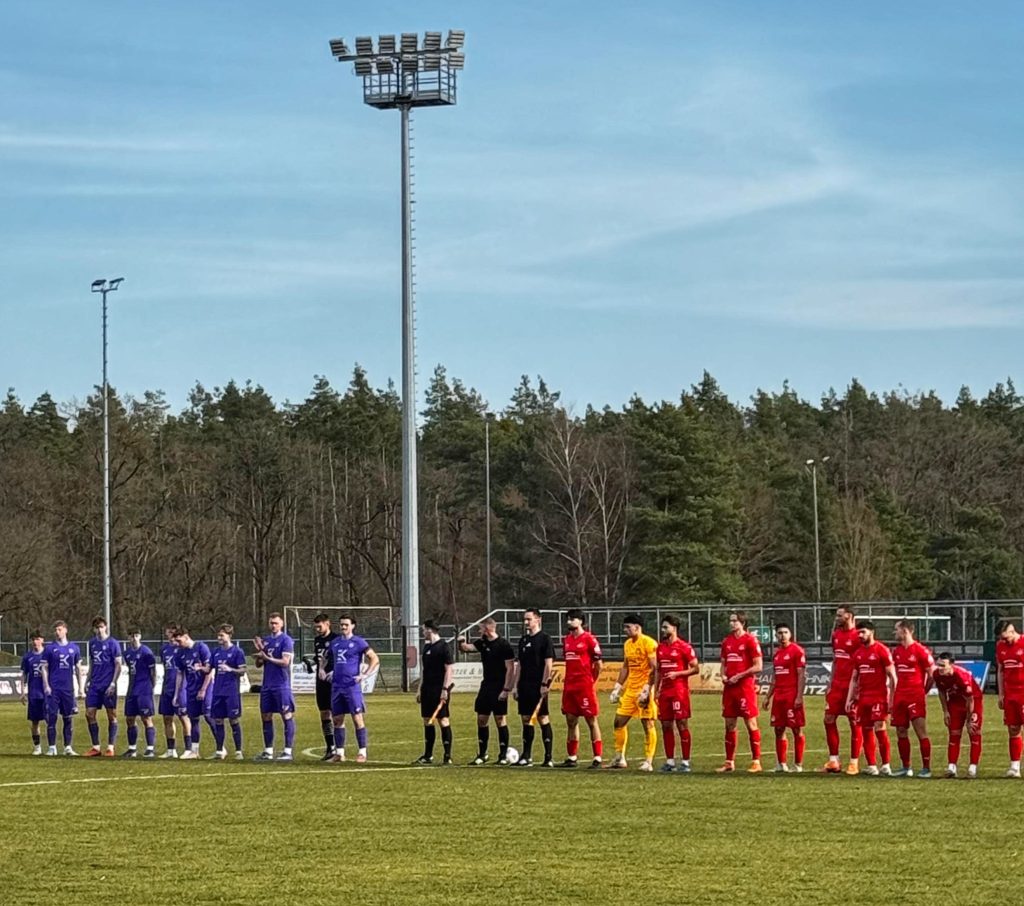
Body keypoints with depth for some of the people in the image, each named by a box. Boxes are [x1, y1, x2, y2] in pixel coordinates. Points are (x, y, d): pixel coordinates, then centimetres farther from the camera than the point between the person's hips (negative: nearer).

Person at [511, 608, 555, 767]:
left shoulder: (544, 638, -5)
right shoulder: (523, 639, 15)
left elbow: (549, 663, -10)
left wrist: (544, 684, -16)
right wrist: (516, 686, 13)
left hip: (538, 687, -7)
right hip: (525, 686, 7)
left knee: (543, 719, -5)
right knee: (526, 720, 8)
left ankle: (548, 758, -3)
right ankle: (526, 757, 13)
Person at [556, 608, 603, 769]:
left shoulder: (589, 639, -8)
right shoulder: (567, 640, 13)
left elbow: (598, 664, -5)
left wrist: (590, 681, 2)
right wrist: (570, 680, 13)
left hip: (585, 688, -7)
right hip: (569, 687, 7)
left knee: (591, 720, -3)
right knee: (571, 721, 10)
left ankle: (597, 758, -2)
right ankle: (572, 758, 16)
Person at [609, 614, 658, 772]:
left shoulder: (649, 643, -12)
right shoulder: (628, 644, 14)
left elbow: (654, 668, -15)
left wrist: (647, 689, -21)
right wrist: (617, 687, 17)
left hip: (644, 689, -8)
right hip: (630, 689, 8)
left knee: (648, 724, -4)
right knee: (619, 721, 7)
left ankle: (648, 761, 0)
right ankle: (620, 758, 17)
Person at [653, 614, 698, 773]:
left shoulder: (684, 647, -7)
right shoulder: (661, 647, 14)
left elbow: (695, 668, -7)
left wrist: (677, 674, -16)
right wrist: (656, 690, 14)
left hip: (679, 690, -7)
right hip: (665, 692, 7)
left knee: (682, 725, -4)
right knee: (666, 726, 6)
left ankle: (685, 762, 0)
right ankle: (670, 761, 13)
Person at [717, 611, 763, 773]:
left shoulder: (750, 640, -7)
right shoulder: (727, 641, 14)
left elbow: (758, 667, -10)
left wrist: (738, 676, -13)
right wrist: (723, 675, 2)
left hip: (745, 687, -7)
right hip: (729, 687, 7)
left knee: (751, 724, -4)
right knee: (729, 725, 8)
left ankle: (756, 762, 0)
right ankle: (729, 762, 14)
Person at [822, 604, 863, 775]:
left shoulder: (857, 637, -12)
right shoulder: (836, 634, 12)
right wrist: (830, 683, 15)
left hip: (851, 686, -8)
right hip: (837, 685, 8)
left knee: (854, 723, 0)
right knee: (829, 719, 4)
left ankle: (854, 762, 6)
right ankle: (834, 761, 10)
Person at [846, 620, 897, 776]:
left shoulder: (882, 650, -6)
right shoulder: (858, 653, 13)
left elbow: (892, 677, -6)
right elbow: (854, 679, 19)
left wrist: (891, 699, -11)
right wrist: (849, 699, 11)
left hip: (879, 697, -7)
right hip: (863, 697, 7)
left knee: (880, 729, -11)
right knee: (866, 731, 4)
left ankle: (886, 766, -5)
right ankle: (871, 767, 8)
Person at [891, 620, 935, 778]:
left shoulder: (920, 651, -10)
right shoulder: (896, 651, 12)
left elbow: (932, 675, -5)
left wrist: (923, 692, 2)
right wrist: (893, 697, 14)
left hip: (916, 697, -7)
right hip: (900, 697, 7)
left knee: (921, 732, -8)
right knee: (901, 732, 9)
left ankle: (926, 768, -5)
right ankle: (905, 767, 18)